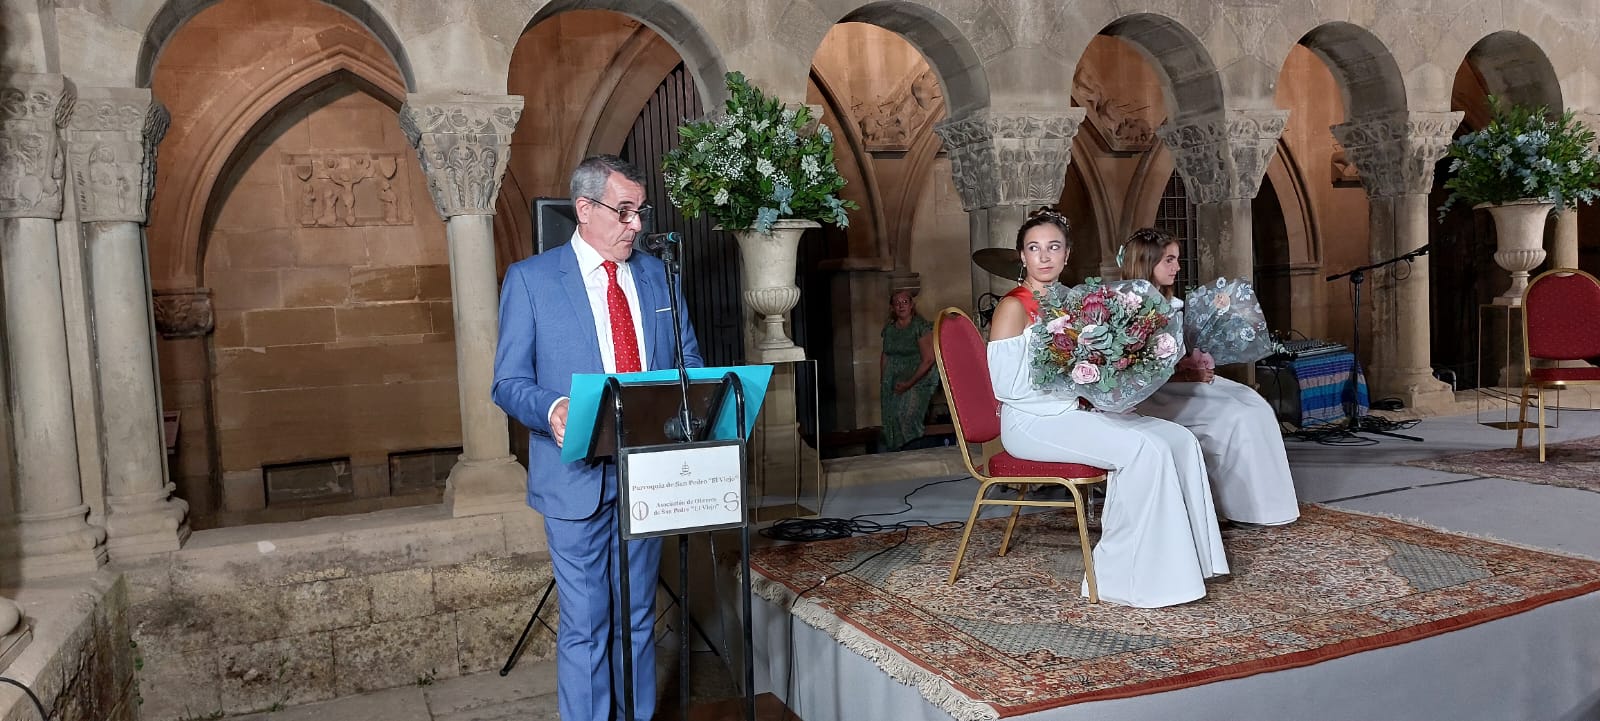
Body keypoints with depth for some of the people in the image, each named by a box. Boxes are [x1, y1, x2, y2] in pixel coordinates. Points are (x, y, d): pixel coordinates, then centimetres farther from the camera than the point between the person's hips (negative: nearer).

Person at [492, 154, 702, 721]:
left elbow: (688, 359, 13)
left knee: (639, 614, 17)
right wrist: (553, 410, -26)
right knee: (585, 624, 2)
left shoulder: (656, 275, 9)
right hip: (578, 476, -4)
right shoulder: (531, 279, -3)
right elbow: (509, 382, -5)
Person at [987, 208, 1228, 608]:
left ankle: (1185, 556, 1)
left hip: (1076, 411, 8)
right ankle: (1127, 575, -15)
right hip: (1034, 422, -8)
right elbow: (1006, 385, -17)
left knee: (1180, 440, -5)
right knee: (1143, 450, -25)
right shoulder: (1014, 307, -10)